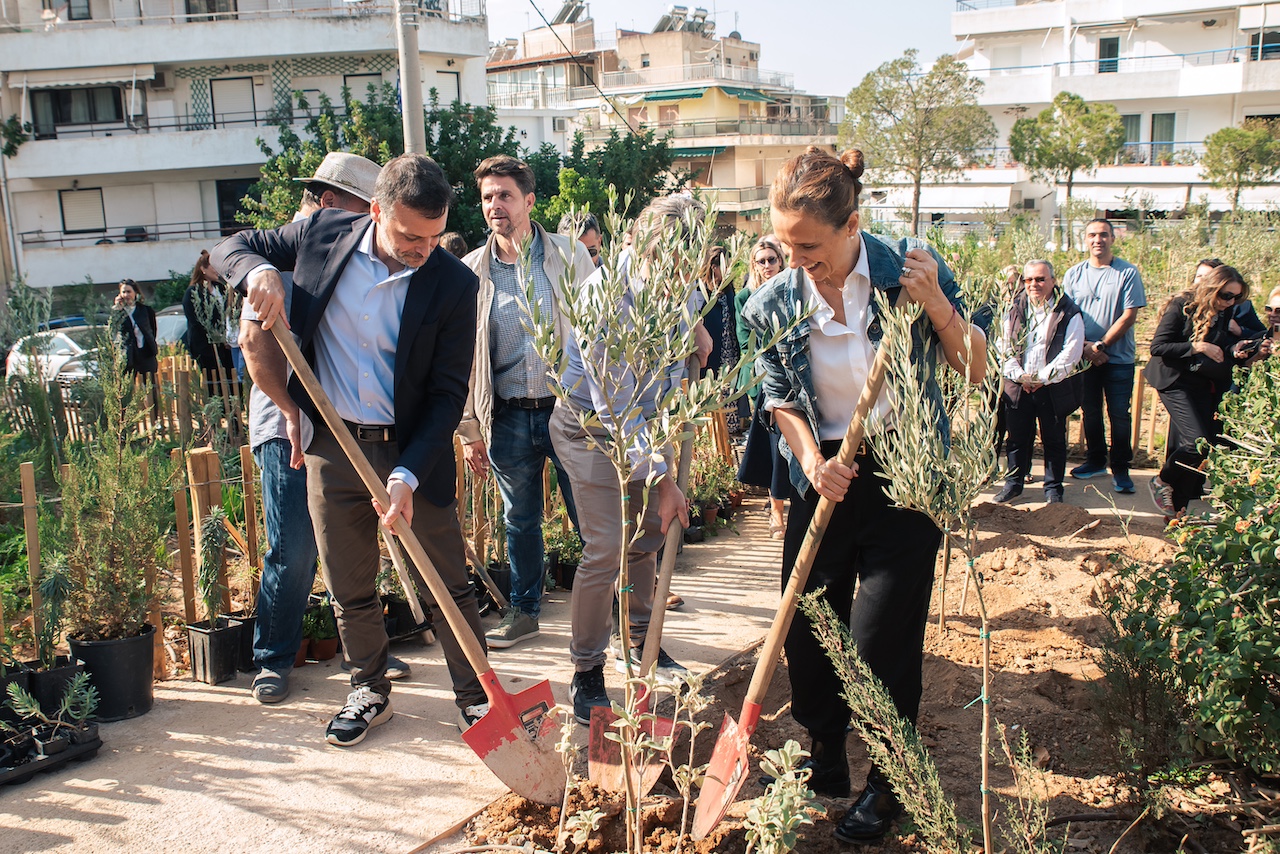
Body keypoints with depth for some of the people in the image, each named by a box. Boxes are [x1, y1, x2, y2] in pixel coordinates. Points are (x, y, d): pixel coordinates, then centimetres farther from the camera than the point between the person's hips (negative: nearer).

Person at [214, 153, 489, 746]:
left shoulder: (454, 285, -12)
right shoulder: (323, 234, -5)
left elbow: (448, 395, -11)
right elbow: (231, 248, 9)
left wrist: (407, 476, -21)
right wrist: (260, 271, -15)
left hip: (412, 451, -2)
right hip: (330, 448, 3)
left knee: (448, 586, 6)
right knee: (349, 589, 15)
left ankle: (476, 697, 23)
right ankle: (370, 691, 35)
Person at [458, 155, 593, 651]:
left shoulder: (570, 256, 2)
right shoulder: (472, 271, 5)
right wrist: (469, 429, 4)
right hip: (508, 418, 2)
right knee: (520, 522, 14)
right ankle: (524, 611, 30)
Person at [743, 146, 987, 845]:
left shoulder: (910, 268, -11)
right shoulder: (776, 302, -5)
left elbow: (974, 369, -6)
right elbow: (781, 397, 6)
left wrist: (934, 301, -22)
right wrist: (812, 460, -11)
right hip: (826, 479, 3)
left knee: (881, 639, -1)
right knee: (805, 627, 9)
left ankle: (886, 785, 23)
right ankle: (825, 763, 33)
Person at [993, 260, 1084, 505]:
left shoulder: (1068, 313, -4)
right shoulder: (1015, 309, 6)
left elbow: (1070, 354, -10)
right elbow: (1003, 345, 3)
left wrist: (1043, 378, -14)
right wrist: (1019, 375, -10)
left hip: (1053, 389, -2)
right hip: (1018, 386, 3)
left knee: (1054, 439, 7)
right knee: (1018, 437, 11)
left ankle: (1053, 488, 19)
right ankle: (1013, 483, 25)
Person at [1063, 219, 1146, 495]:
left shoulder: (1128, 273, -4)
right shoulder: (1074, 274, 5)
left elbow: (1129, 315, -8)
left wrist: (1101, 345, -13)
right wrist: (1084, 346, -10)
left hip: (1118, 358, -3)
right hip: (1085, 357, 3)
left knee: (1119, 415, -1)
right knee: (1090, 412, 12)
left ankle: (1120, 469, 9)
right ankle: (1095, 461, 26)